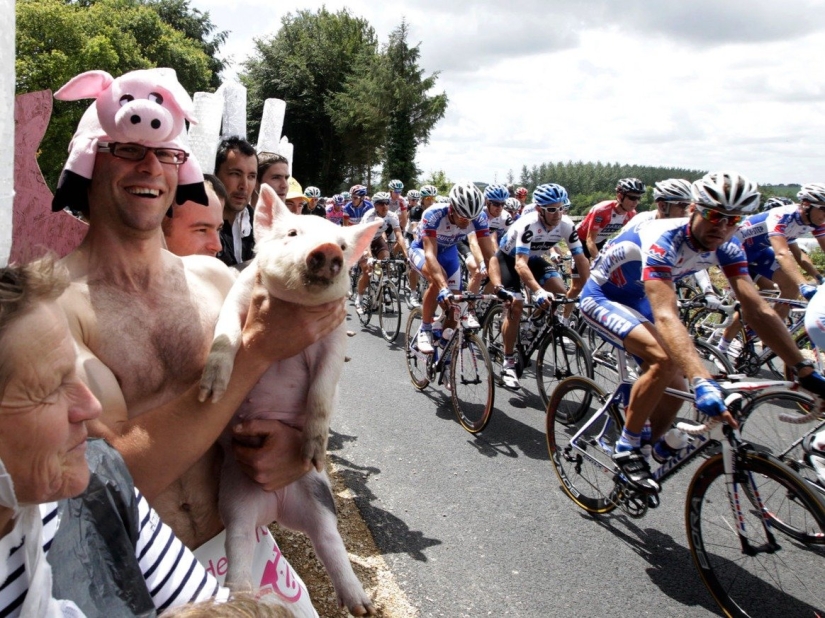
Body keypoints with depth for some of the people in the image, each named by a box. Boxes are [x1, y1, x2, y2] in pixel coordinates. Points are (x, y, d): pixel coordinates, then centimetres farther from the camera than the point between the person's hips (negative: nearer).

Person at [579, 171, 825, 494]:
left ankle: (647, 449, 25)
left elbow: (757, 309, -16)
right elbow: (665, 316, -47)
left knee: (675, 388, -1)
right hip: (601, 298, -7)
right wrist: (703, 382, -57)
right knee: (664, 359, -30)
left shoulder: (726, 246, -14)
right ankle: (627, 447, -12)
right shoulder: (664, 240, -36)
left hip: (636, 300, 7)